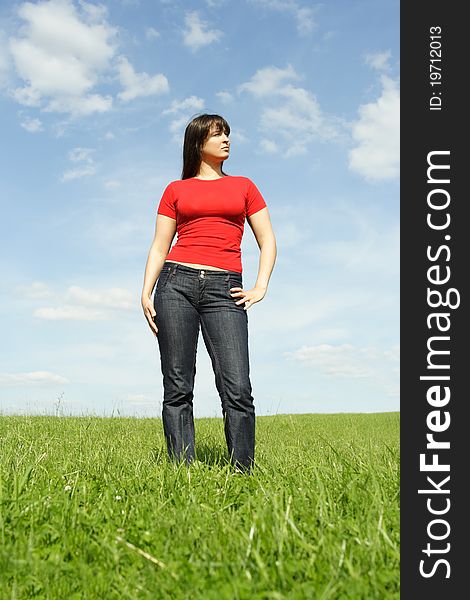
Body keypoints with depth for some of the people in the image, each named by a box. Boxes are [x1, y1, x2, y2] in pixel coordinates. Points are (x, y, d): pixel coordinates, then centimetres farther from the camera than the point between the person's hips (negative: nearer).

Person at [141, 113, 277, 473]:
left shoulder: (243, 186, 19)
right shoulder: (176, 190, 16)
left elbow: (268, 241, 15)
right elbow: (159, 247, 12)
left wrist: (261, 288, 1)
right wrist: (146, 294, 0)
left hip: (224, 290, 0)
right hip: (177, 283, 0)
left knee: (237, 389, -11)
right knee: (177, 388, -2)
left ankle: (244, 473, -2)